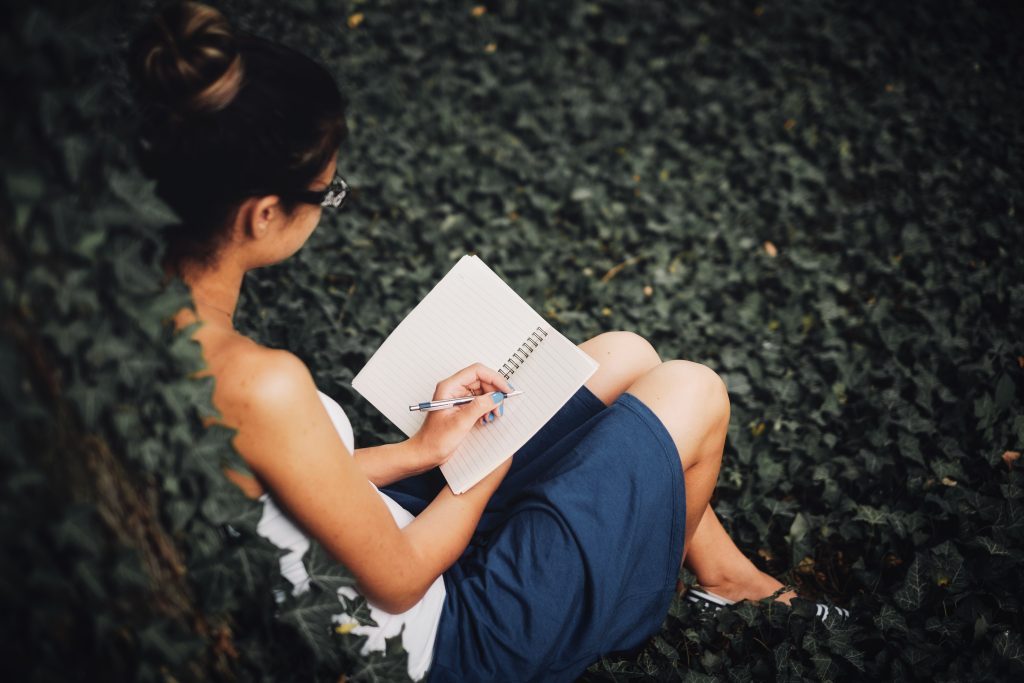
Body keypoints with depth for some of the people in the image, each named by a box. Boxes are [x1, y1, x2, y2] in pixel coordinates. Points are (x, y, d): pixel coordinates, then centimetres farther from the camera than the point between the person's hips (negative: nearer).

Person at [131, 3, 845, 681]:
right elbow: (398, 582, -23)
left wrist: (419, 451, -2)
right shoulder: (260, 384, -36)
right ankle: (709, 574, 32)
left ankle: (720, 557, 35)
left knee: (627, 354, 12)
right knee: (692, 392, -1)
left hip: (379, 520, 8)